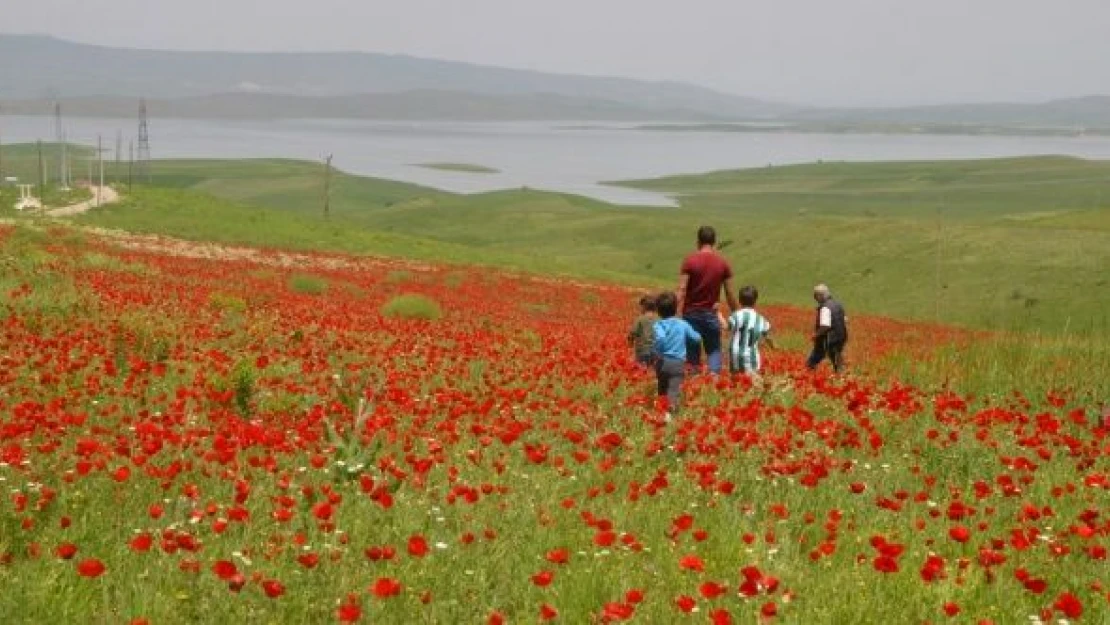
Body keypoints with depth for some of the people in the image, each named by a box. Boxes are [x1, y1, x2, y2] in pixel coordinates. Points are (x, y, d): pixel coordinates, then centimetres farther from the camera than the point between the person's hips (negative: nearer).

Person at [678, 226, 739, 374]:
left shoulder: (690, 260, -6)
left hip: (691, 313, -1)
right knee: (714, 350, 8)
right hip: (710, 313, 1)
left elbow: (682, 291, -12)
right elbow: (730, 294, 1)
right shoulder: (723, 263, -1)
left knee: (692, 351, 8)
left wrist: (677, 314, -11)